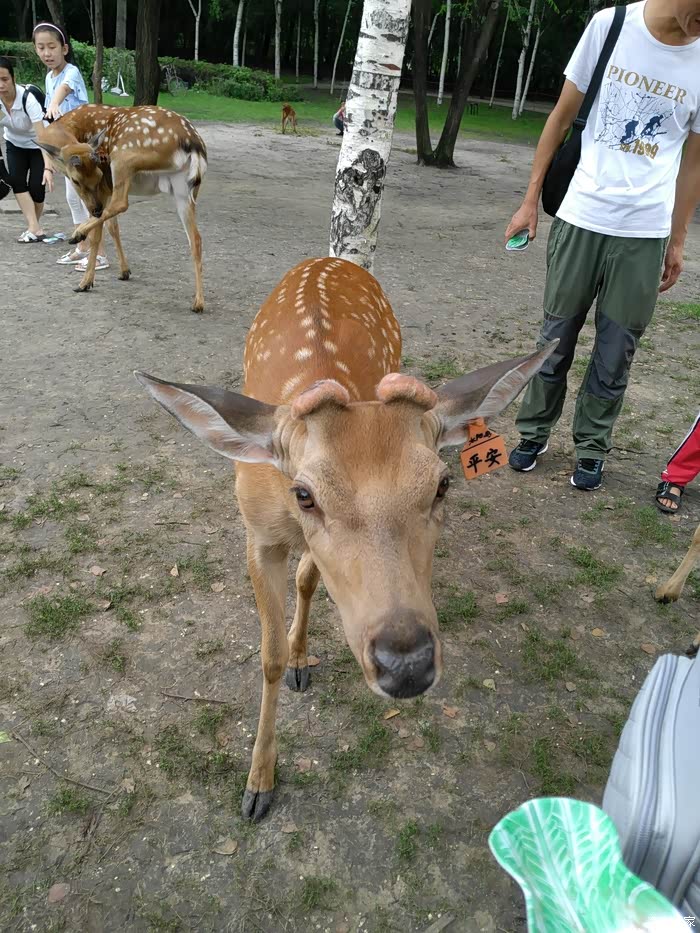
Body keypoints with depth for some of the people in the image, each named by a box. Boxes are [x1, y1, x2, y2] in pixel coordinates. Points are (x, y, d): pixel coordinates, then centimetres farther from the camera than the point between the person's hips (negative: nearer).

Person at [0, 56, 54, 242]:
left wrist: (48, 168, -50)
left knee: (36, 187, -13)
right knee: (16, 181, -18)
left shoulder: (27, 98, -33)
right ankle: (34, 229, -19)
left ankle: (34, 226, 12)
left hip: (37, 144, -3)